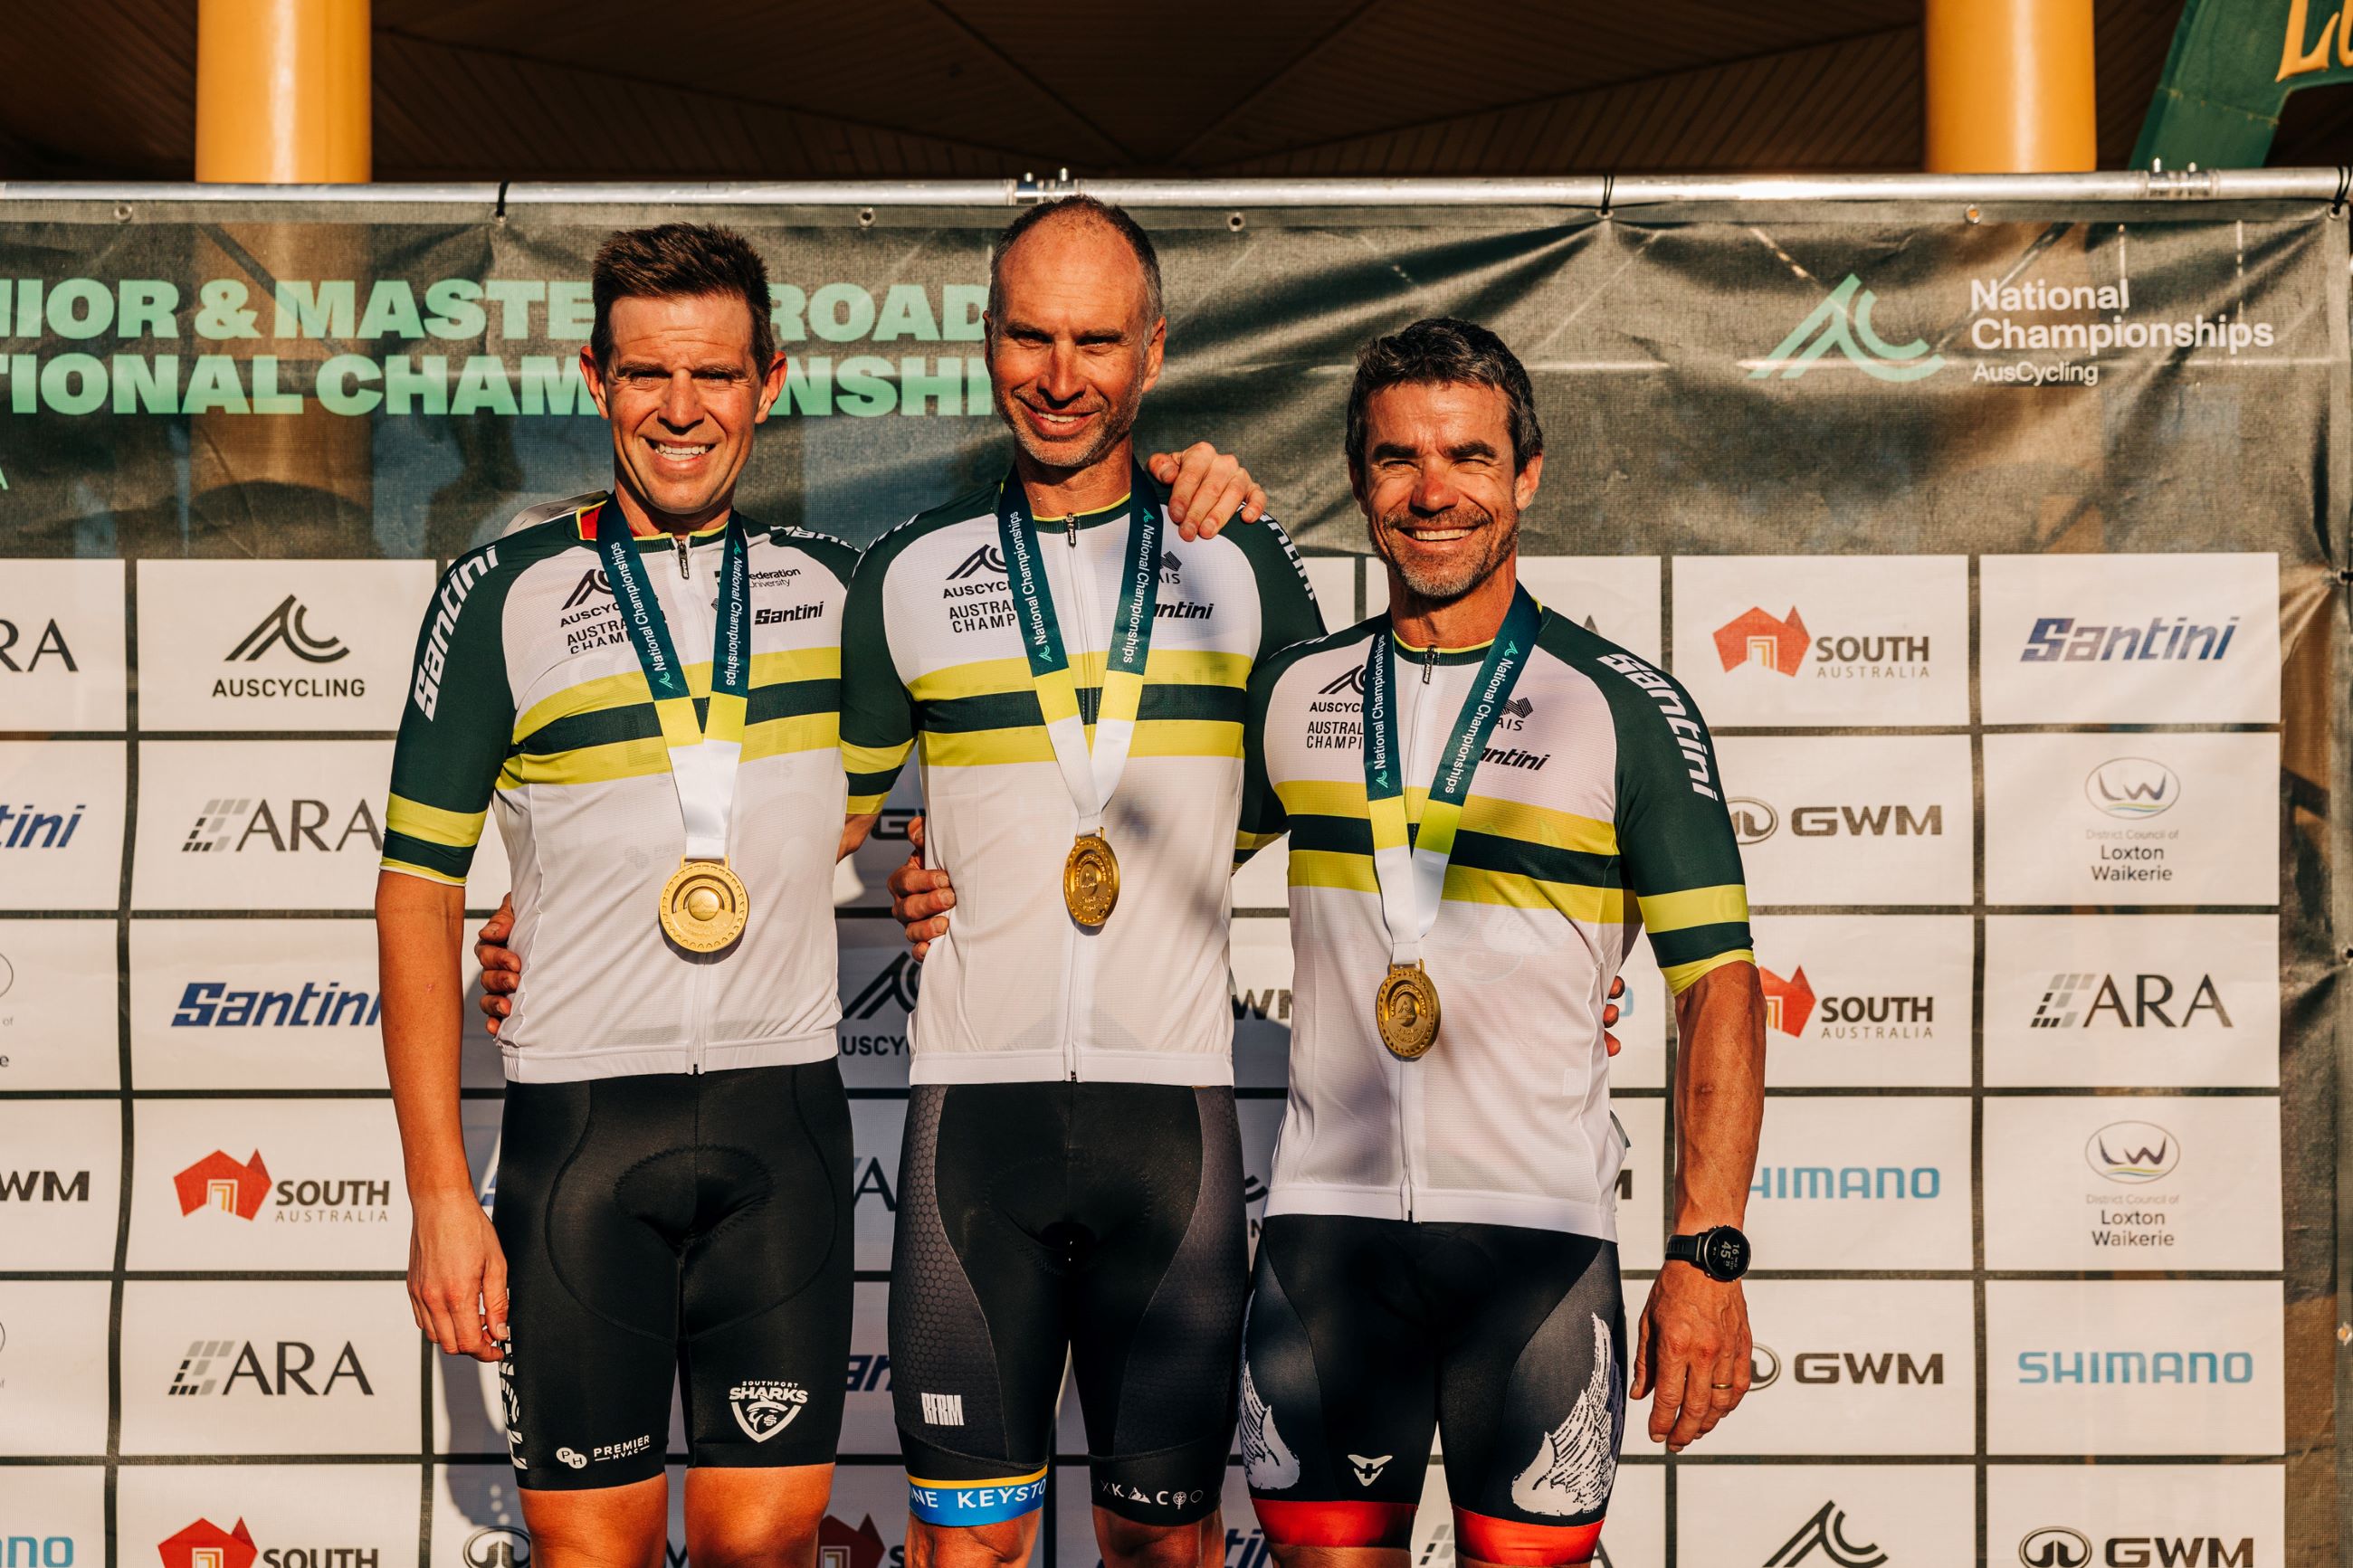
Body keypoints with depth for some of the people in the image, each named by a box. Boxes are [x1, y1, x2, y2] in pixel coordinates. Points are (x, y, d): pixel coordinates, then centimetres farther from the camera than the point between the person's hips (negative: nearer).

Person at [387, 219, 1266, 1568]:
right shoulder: (506, 591, 1)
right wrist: (441, 1192, -5)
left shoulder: (834, 583, 9)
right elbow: (419, 892, 2)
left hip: (785, 1116, 2)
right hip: (581, 1117, -2)